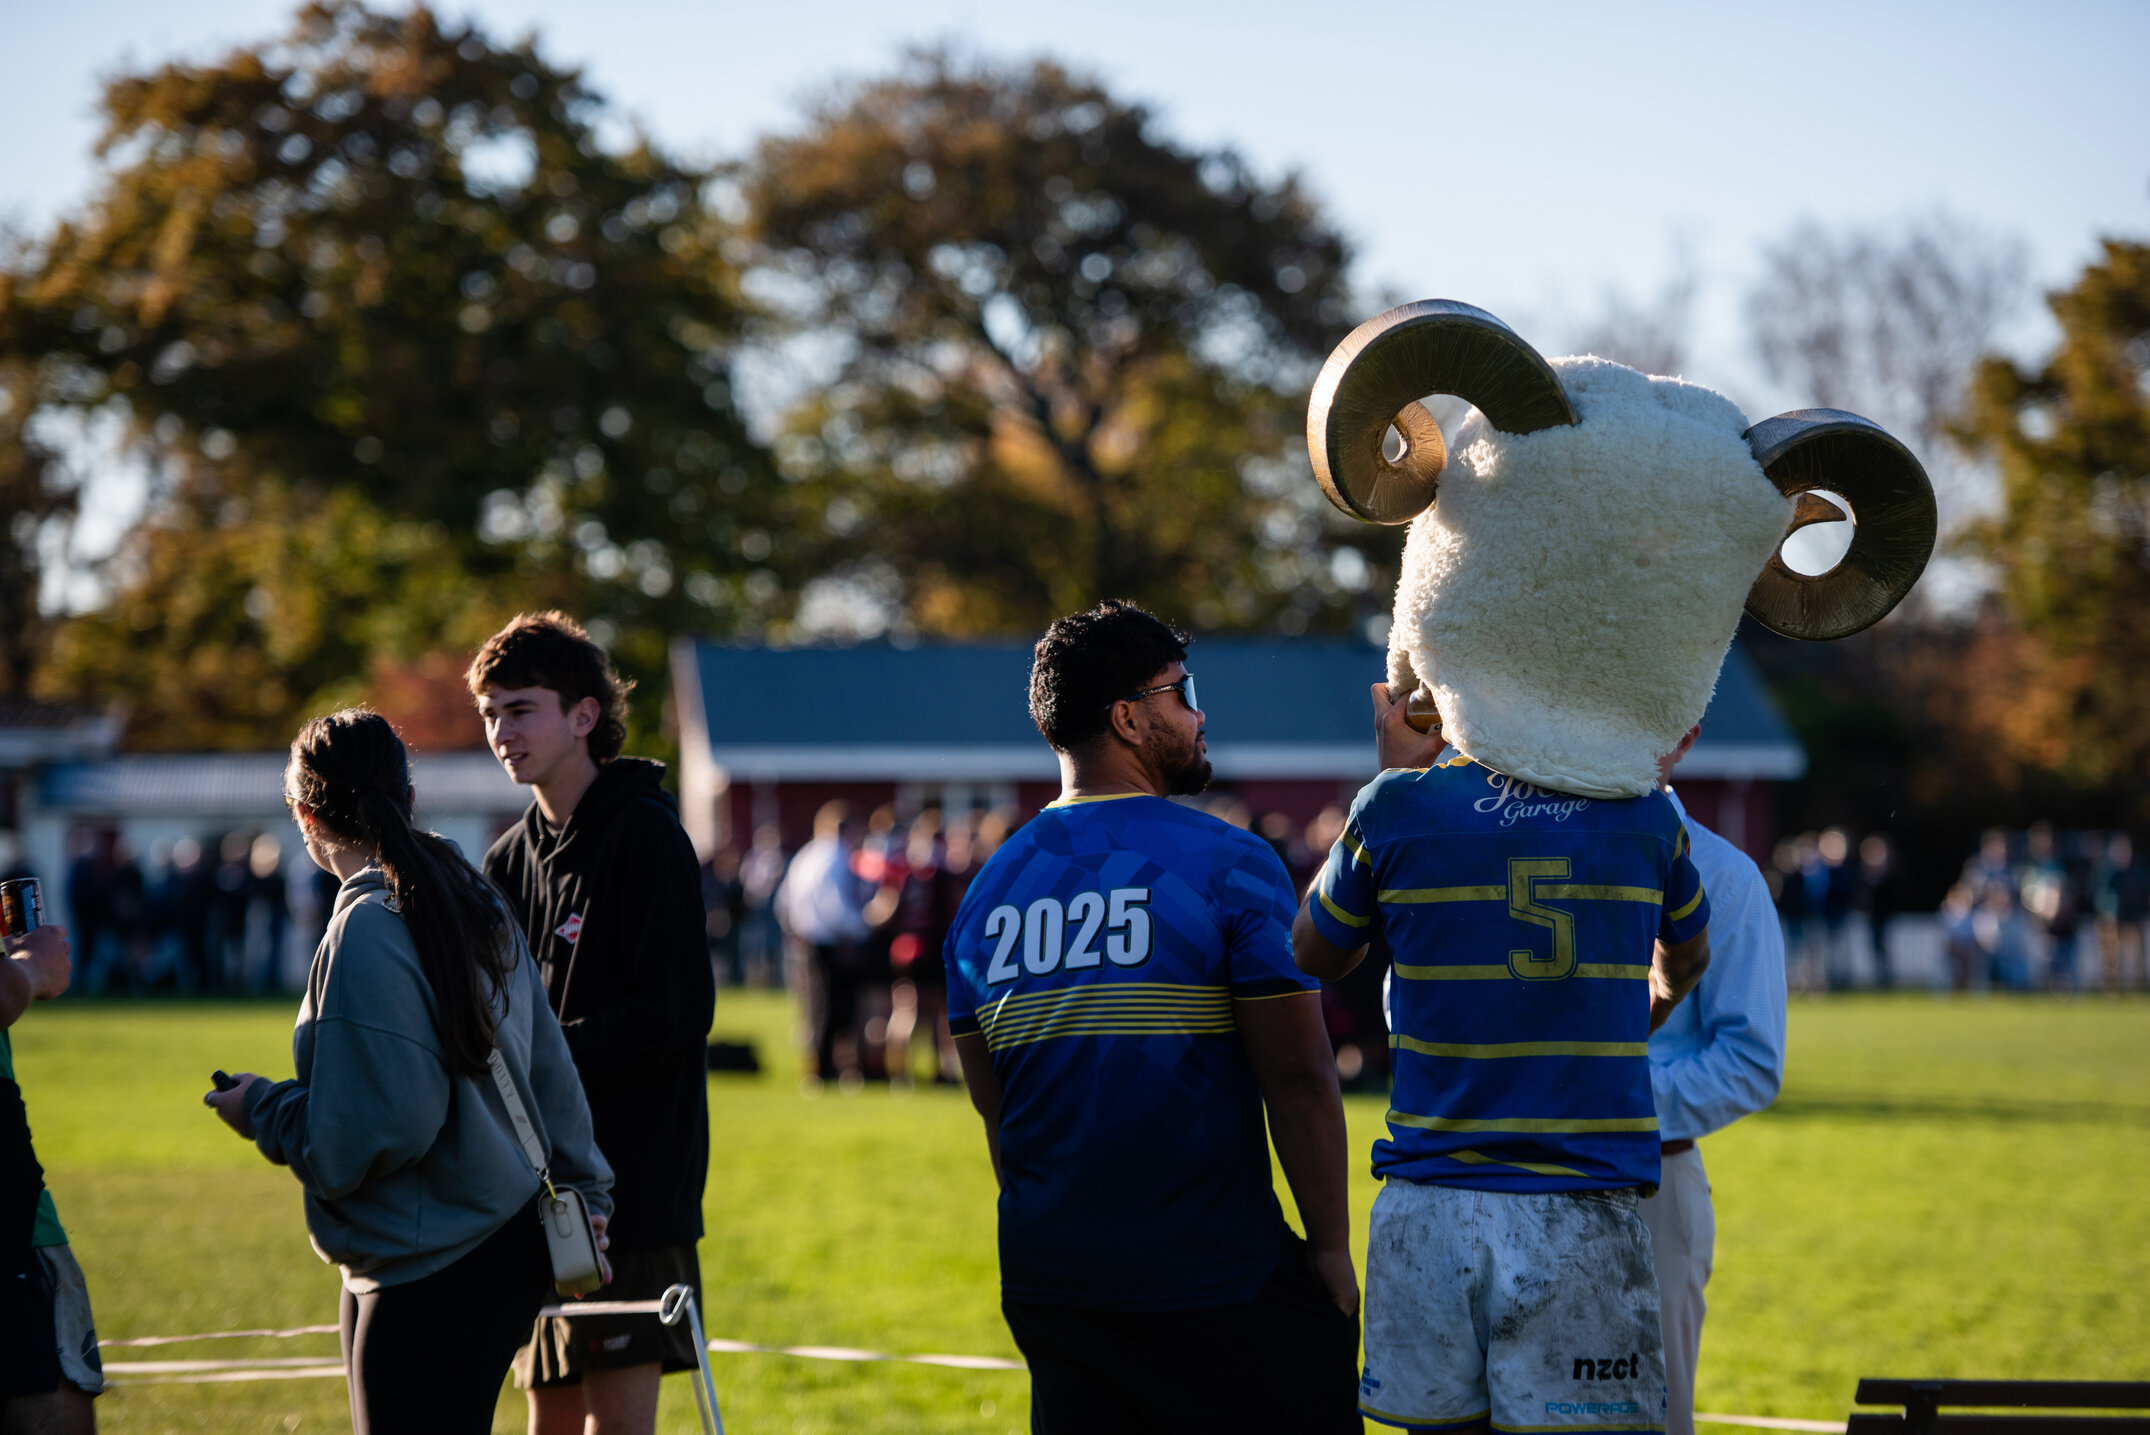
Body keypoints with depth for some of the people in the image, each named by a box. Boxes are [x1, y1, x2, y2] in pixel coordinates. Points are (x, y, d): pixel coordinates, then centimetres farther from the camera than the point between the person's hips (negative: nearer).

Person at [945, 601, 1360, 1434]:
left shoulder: (989, 891, 9)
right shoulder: (1226, 865, -8)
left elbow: (994, 1112, 14)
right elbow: (1298, 1076, -11)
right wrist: (1332, 1249, -4)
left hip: (1048, 1285, 6)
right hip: (1212, 1277, -6)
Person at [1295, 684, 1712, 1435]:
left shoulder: (1398, 807, -3)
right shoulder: (1642, 813, 3)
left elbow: (1314, 955, 17)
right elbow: (1686, 957, 25)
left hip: (1431, 1205, 0)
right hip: (1586, 1218, 0)